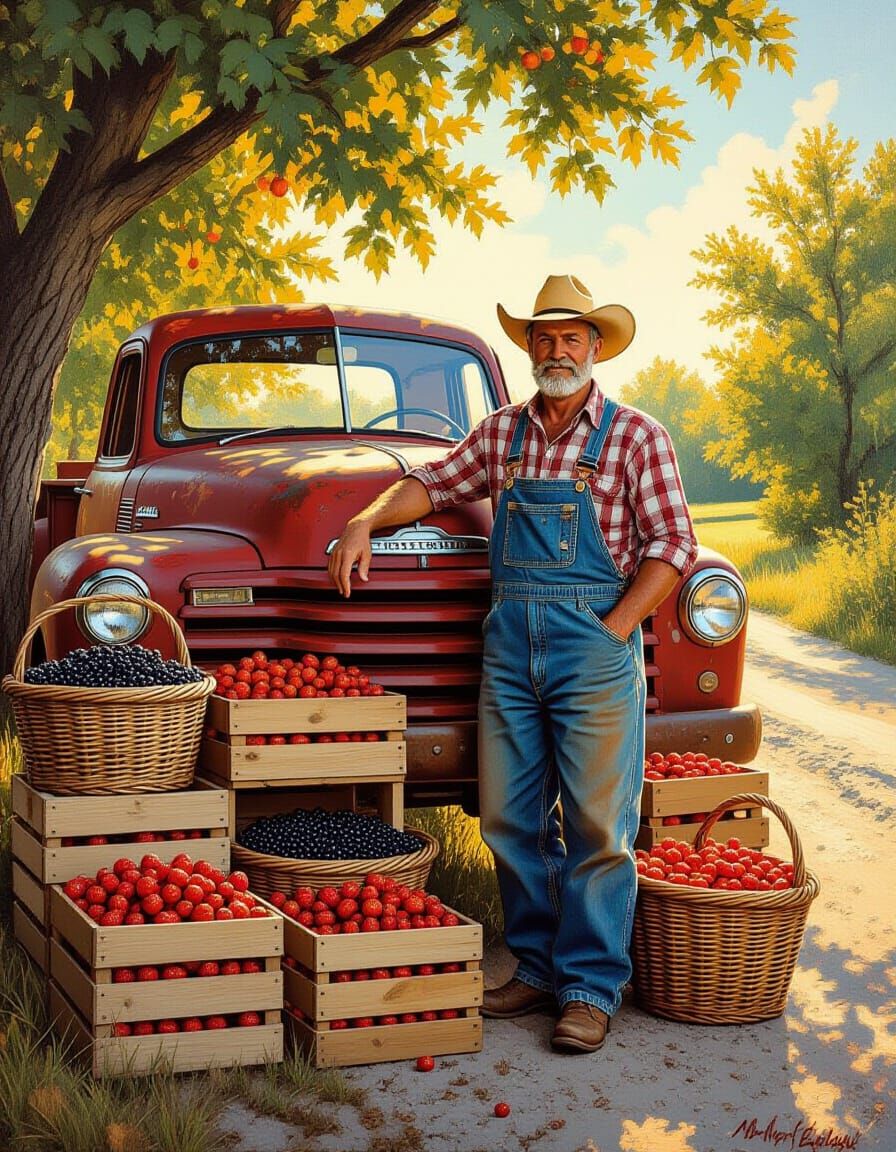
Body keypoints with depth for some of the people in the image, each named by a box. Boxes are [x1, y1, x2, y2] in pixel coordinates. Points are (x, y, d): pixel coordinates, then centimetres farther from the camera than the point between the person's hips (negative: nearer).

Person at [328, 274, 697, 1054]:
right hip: (509, 642, 5)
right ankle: (537, 967, 18)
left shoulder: (636, 437, -1)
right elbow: (433, 484, 21)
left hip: (596, 645, -4)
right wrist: (367, 522, 4)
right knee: (512, 819, 7)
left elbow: (673, 546, -5)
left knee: (596, 825, -3)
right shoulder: (502, 434, 12)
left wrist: (612, 631, -12)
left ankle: (591, 988, 4)